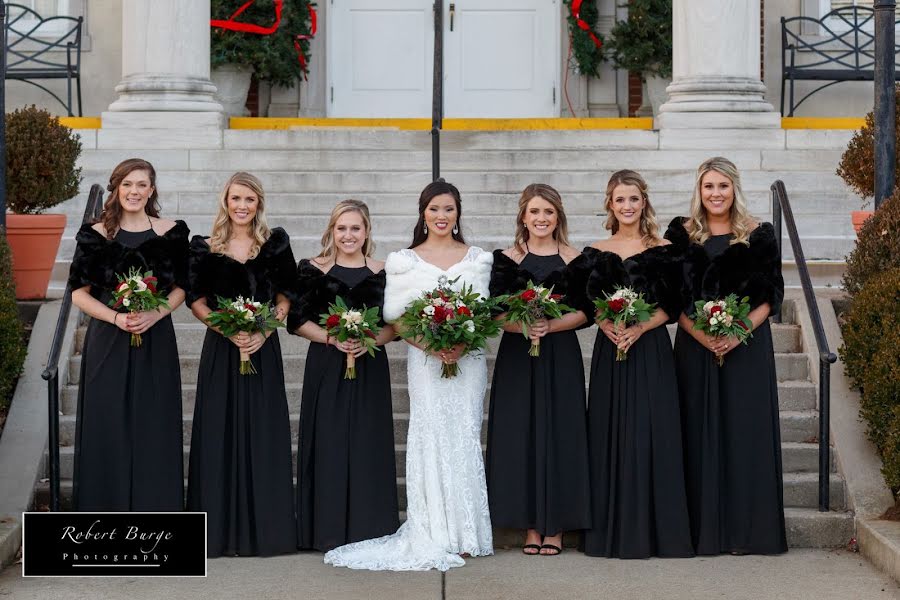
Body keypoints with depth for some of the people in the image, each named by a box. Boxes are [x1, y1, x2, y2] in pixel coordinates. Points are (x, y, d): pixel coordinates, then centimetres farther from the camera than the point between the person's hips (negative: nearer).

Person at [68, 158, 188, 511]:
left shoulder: (171, 233, 2)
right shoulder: (96, 235, -1)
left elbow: (180, 288, 7)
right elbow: (79, 293, 1)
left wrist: (155, 315, -11)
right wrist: (116, 317, -14)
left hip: (156, 341, 1)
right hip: (108, 342, -1)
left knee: (154, 428, 3)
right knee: (108, 429, 1)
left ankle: (154, 514, 13)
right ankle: (107, 515, 11)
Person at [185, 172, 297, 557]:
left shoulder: (275, 243, 5)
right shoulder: (206, 248, 4)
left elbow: (285, 297, 5)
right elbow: (197, 301, 2)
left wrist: (265, 328, -11)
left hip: (263, 348, 0)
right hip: (221, 349, 0)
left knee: (262, 433, 1)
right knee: (220, 432, 0)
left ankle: (263, 526, 9)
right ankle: (221, 529, 6)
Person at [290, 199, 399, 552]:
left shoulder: (382, 273, 6)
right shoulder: (314, 270, 3)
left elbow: (394, 326, 6)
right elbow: (298, 321, 0)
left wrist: (369, 340, -12)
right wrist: (332, 338, -13)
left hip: (370, 367, 1)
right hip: (326, 368, -1)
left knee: (367, 444, 2)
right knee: (329, 442, -1)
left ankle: (367, 529, 11)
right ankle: (329, 531, 6)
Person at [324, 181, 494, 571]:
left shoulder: (477, 259, 11)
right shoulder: (404, 261, 6)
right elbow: (395, 316, 1)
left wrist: (462, 344, -12)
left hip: (468, 358, 1)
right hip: (425, 359, -1)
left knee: (465, 440, 1)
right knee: (431, 440, -6)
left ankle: (466, 532, 7)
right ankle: (435, 535, -2)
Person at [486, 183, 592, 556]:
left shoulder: (574, 260, 4)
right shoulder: (506, 259, 5)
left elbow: (584, 311, 0)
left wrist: (550, 326, -15)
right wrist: (522, 326, -17)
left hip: (561, 357, -1)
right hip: (517, 356, 1)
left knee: (559, 433, -1)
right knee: (521, 435, 0)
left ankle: (555, 527, 6)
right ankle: (531, 526, 8)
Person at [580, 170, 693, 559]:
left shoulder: (663, 250, 3)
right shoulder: (596, 252, 10)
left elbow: (671, 307, -1)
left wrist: (640, 328, -16)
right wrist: (606, 325, -12)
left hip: (651, 352, -2)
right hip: (609, 351, 2)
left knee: (649, 434, -4)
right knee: (610, 435, 1)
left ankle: (651, 528, 2)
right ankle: (613, 531, 7)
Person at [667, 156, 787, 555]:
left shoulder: (758, 237, 3)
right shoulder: (681, 235, 5)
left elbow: (771, 296, 0)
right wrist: (700, 334, -13)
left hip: (748, 346, -1)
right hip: (695, 347, 1)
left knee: (746, 432, 0)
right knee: (701, 433, 1)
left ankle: (746, 529, 6)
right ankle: (703, 529, 6)